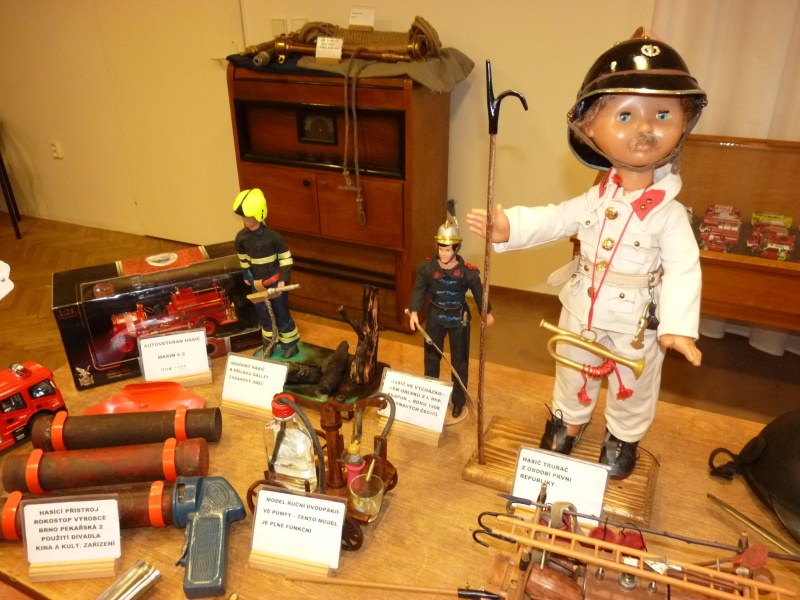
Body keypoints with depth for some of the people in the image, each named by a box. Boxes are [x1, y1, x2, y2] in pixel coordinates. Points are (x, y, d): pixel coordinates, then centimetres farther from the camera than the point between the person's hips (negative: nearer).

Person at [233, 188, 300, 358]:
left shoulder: (273, 236, -21)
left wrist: (283, 280, -17)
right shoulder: (241, 237, -7)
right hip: (257, 283, 5)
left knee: (282, 314, 7)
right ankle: (269, 344, 35)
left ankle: (290, 344, 23)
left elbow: (286, 258, -13)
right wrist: (246, 275, 14)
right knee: (263, 315, 17)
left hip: (275, 281, -4)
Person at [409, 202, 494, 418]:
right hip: (435, 317, 2)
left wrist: (486, 313, 6)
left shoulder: (467, 271, -18)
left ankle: (459, 400, 26)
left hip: (459, 319, -2)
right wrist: (414, 312, -19)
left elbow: (479, 292, -4)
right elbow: (419, 290, -7)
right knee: (431, 357, 16)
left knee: (459, 360, 9)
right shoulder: (427, 267, -14)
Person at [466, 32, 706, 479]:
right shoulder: (597, 198, -11)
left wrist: (678, 325, -37)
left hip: (637, 324, -3)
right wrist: (507, 226, -20)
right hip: (582, 313, 3)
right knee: (574, 375, 25)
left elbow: (683, 270, -25)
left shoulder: (669, 212, -22)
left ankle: (624, 439, 48)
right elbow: (554, 219, -5)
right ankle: (569, 421, 52)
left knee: (633, 389, 21)